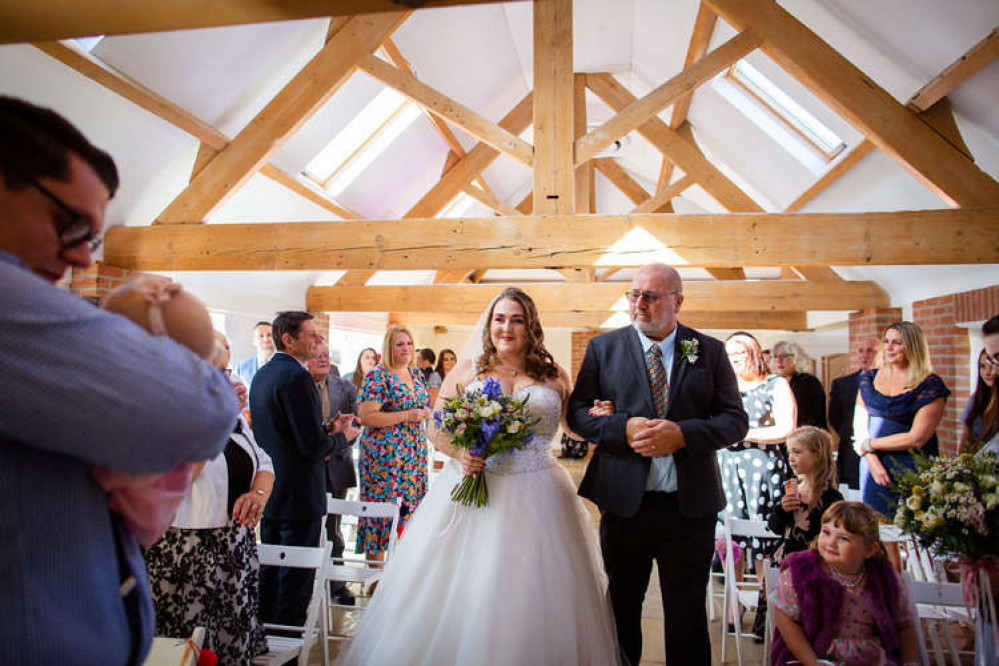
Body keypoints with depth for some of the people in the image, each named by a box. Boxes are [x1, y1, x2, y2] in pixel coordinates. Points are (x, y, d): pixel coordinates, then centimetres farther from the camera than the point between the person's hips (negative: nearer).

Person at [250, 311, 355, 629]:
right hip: (299, 494, -10)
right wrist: (341, 438, -4)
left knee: (269, 570, 21)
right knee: (297, 576, 3)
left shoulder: (262, 374, 9)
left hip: (269, 491, 10)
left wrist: (327, 428, 8)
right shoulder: (297, 376, -21)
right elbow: (314, 446, -23)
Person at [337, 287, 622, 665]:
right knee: (460, 599, 5)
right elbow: (437, 428, 5)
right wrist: (459, 454, -12)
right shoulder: (467, 370, 6)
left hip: (536, 500, 1)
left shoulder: (554, 376, 7)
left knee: (532, 598, 6)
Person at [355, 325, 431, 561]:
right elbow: (365, 417, -17)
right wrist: (406, 416, -18)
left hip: (414, 454, 7)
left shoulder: (416, 374, 13)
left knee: (410, 507, 9)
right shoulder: (377, 376, -9)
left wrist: (426, 412, 2)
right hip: (385, 453, -7)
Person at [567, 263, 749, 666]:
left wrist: (683, 433, -18)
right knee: (622, 610, 18)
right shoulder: (603, 347, 2)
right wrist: (624, 429, -18)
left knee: (688, 617, 14)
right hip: (623, 503, 1)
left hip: (690, 507, 0)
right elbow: (577, 411, -1)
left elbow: (735, 420, -1)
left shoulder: (709, 351, 2)